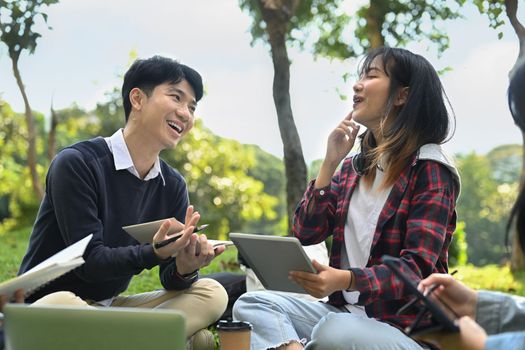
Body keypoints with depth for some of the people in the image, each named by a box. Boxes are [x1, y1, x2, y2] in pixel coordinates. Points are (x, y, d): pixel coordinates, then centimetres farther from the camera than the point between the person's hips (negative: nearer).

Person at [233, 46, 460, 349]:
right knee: (252, 304, -13)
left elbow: (416, 268, -17)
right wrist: (331, 163, -3)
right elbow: (307, 233, 6)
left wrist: (346, 280, -35)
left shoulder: (429, 169, -7)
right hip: (347, 312, 7)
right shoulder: (354, 168, 12)